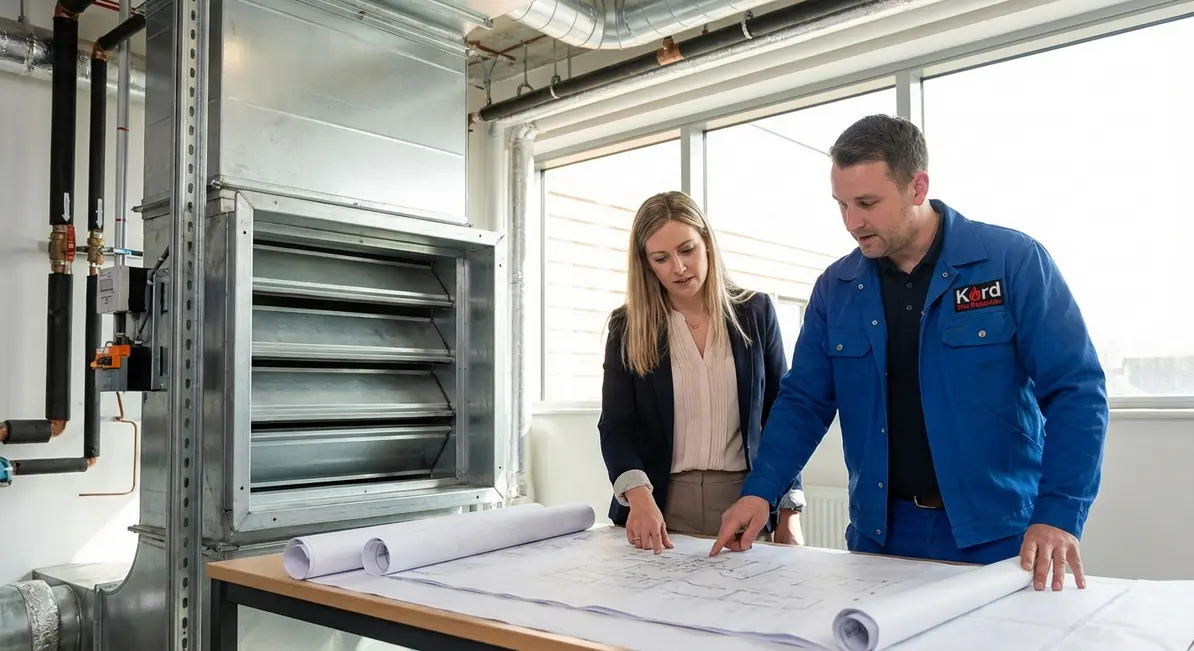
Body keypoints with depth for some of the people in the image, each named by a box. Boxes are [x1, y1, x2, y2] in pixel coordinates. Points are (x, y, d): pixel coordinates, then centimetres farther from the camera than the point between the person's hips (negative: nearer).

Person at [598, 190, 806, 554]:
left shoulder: (755, 312, 2)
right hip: (662, 506, 0)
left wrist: (789, 514, 0)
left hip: (746, 503, 1)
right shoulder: (628, 328, -1)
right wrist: (639, 496, -24)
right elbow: (616, 426, -6)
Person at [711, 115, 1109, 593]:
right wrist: (759, 492, -8)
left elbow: (1076, 390, -9)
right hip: (881, 535, 3)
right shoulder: (835, 288, 2)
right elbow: (804, 401, 5)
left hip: (999, 537, -3)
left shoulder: (1013, 261, -9)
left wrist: (1058, 516, -18)